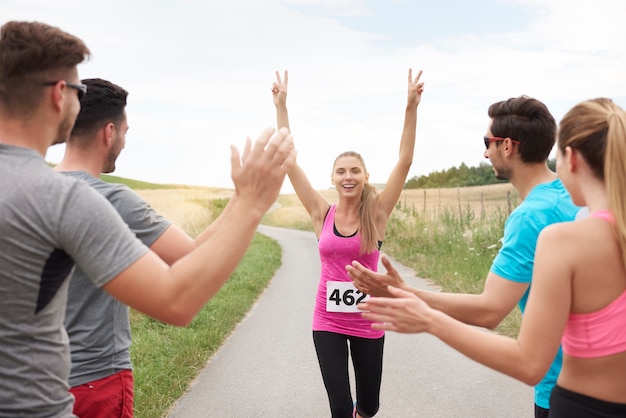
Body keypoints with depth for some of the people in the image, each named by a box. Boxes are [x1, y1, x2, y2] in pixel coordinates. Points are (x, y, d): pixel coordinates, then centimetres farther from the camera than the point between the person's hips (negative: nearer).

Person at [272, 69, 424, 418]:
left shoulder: (377, 214, -8)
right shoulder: (322, 214, -6)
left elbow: (405, 161, -15)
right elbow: (289, 161, -8)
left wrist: (412, 108, -22)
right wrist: (281, 107, -10)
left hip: (367, 322, 0)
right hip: (327, 322, 0)